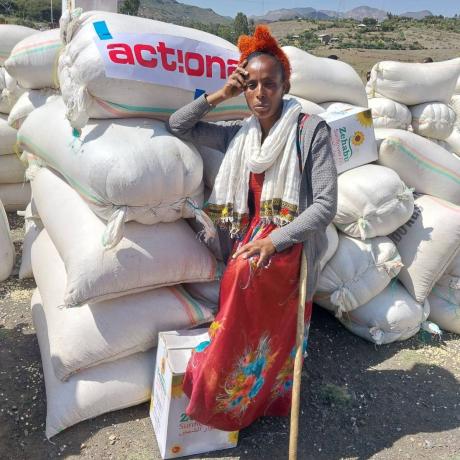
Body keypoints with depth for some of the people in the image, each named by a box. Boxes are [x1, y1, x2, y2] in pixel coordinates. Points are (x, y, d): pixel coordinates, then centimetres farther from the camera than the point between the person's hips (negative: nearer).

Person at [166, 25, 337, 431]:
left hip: (290, 245, -6)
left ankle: (226, 394, -15)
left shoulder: (311, 130, -8)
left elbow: (326, 204, -12)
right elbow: (177, 126, 15)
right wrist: (219, 96, 2)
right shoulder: (238, 133, 9)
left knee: (244, 274, -32)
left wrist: (274, 240, -24)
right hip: (250, 238, 6)